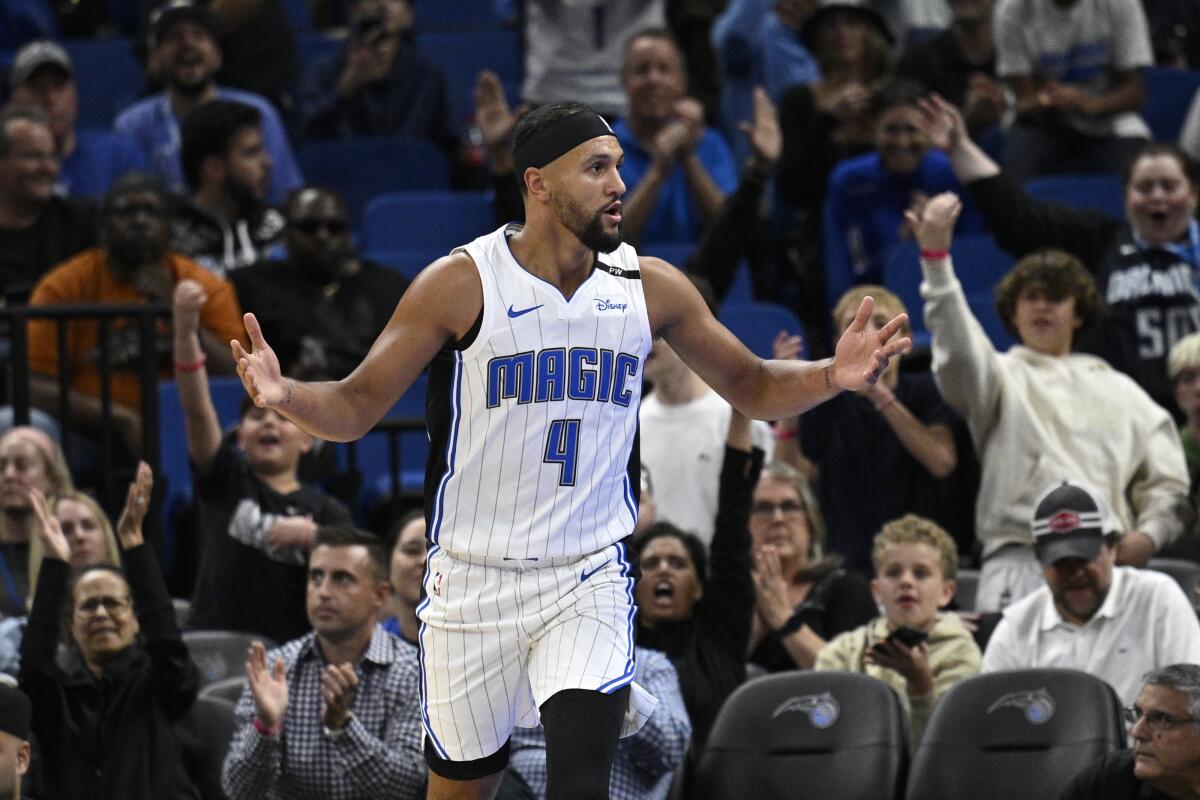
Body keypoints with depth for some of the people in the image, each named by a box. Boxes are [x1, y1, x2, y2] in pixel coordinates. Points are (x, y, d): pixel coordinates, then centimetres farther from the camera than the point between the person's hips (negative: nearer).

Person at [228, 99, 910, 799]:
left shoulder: (650, 288, -1)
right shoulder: (461, 284, -10)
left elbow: (751, 387, 10)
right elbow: (356, 408, -8)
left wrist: (831, 377, -9)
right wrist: (283, 395, -29)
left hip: (590, 578, 1)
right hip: (475, 582, -1)